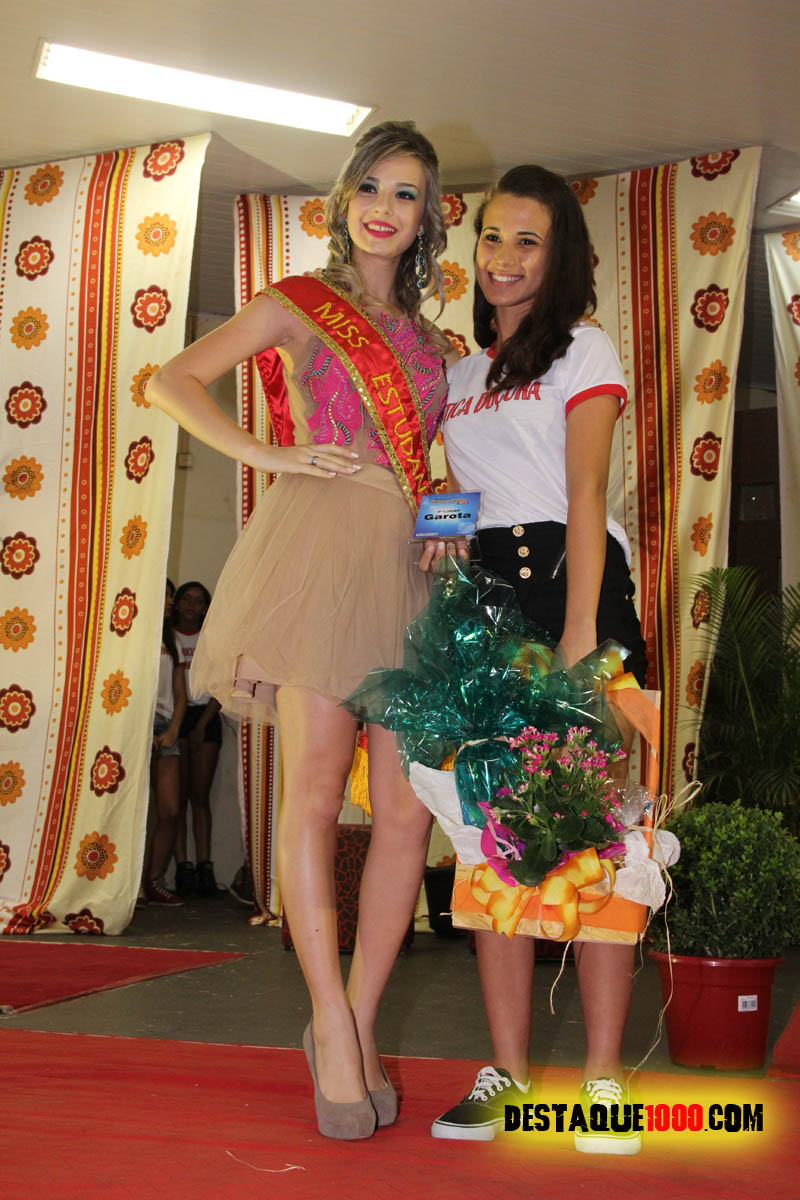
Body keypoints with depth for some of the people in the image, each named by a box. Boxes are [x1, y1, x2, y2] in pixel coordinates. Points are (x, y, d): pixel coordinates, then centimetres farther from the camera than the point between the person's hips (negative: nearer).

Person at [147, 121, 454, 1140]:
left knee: (407, 808, -2)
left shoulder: (428, 341, 24)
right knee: (316, 792, -8)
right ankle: (334, 1026, 2)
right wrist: (267, 454, -6)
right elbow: (172, 382, 4)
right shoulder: (297, 305, 10)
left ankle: (355, 1022, 10)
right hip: (317, 538, -5)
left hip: (408, 558, 5)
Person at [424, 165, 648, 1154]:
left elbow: (585, 495, -7)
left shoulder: (582, 350, 5)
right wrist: (438, 532, 0)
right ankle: (508, 1072, 6)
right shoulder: (459, 371, 22)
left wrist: (579, 630, -16)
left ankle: (602, 1077, -2)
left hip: (567, 581, -5)